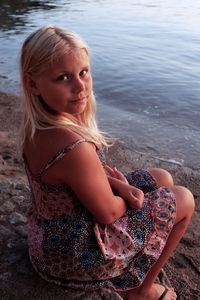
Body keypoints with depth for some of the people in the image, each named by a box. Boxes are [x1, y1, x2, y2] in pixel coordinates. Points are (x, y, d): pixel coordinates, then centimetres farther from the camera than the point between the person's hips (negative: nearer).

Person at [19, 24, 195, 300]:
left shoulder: (36, 124, -9)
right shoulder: (75, 146, -39)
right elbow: (108, 213, -24)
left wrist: (118, 184, -10)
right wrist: (127, 191, -3)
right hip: (74, 253, -8)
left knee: (163, 179, 17)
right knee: (185, 200, 5)